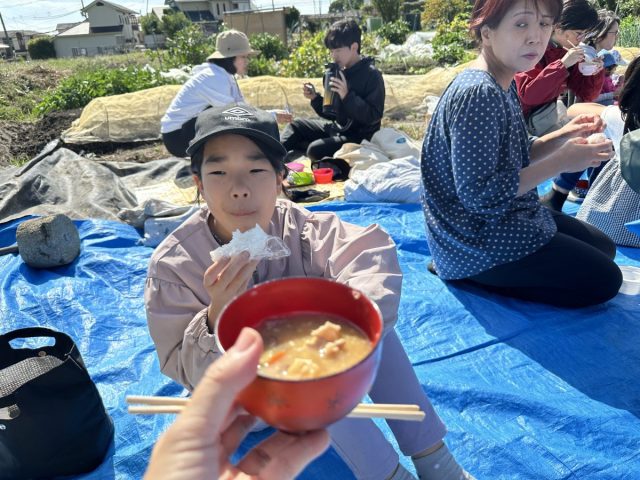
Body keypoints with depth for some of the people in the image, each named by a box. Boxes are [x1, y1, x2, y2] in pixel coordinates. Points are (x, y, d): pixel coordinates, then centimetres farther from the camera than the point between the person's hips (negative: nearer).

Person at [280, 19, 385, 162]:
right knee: (296, 125, 11)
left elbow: (373, 116, -22)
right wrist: (315, 98, -5)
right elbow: (333, 113, 13)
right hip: (338, 128, 8)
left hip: (359, 137, -8)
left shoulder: (372, 75, -16)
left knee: (315, 150, -28)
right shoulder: (339, 72, 5)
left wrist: (347, 95, -29)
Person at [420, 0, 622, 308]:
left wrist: (562, 136, -3)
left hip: (502, 218, 10)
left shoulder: (504, 86, 5)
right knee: (602, 280, -1)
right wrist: (559, 162, -22)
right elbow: (479, 193, -28)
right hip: (477, 238, -10)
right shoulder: (478, 94, -26)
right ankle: (467, 274, 0)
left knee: (602, 247, 22)